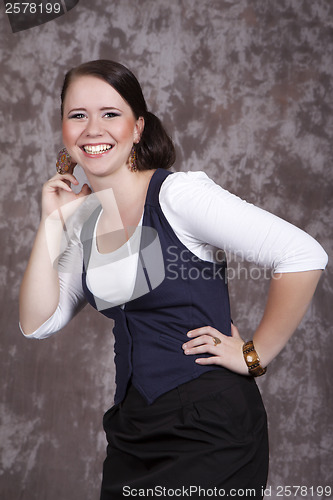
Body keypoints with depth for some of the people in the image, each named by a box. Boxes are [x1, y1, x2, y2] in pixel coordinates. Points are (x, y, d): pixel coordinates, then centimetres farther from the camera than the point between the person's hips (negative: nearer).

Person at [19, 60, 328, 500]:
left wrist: (254, 355, -13)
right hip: (132, 429, 7)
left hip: (209, 429, -7)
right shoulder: (84, 222, 7)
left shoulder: (177, 194, -15)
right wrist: (52, 220, -1)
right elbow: (38, 324, 2)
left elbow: (305, 256, -21)